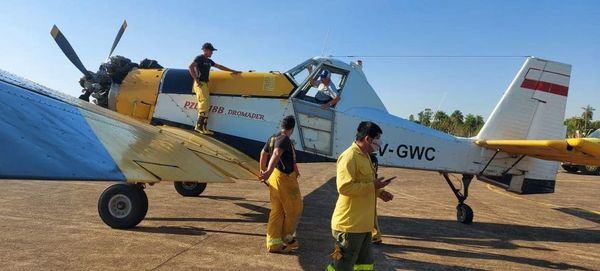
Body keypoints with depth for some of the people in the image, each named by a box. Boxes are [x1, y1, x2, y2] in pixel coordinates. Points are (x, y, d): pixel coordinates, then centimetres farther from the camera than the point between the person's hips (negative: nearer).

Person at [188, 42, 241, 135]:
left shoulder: (209, 61, 21)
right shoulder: (199, 58, -5)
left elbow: (220, 67, 29)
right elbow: (191, 67, -19)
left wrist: (233, 71, 31)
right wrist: (196, 80, -19)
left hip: (205, 84, 9)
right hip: (200, 84, -9)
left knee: (205, 106, 5)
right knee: (204, 104, -15)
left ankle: (203, 127, 5)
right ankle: (199, 126, -14)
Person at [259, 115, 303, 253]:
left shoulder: (272, 138, 10)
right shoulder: (285, 140, -17)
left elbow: (263, 153, 25)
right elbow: (276, 154, -35)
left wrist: (262, 169, 41)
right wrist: (269, 171, -46)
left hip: (275, 176, 9)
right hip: (285, 178, -9)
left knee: (277, 211, 13)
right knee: (294, 209, 9)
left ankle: (273, 243, 15)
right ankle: (287, 238, 23)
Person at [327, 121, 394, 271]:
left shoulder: (364, 156, 13)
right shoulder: (349, 156, -19)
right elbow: (344, 187, -27)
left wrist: (379, 192, 7)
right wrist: (372, 185, -21)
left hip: (363, 224, 10)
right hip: (350, 225, -10)